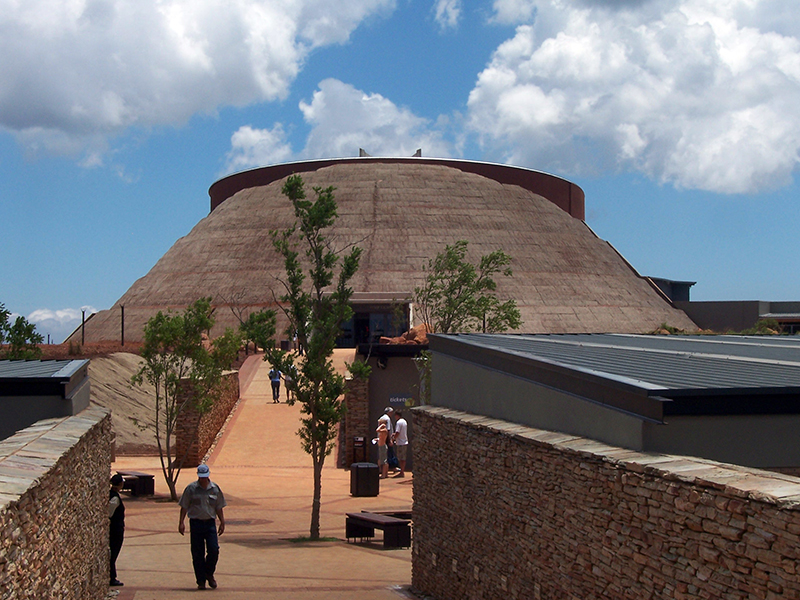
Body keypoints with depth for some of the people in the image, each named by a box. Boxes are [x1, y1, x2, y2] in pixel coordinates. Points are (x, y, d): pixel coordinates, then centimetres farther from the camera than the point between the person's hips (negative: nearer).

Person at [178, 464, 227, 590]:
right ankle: (201, 581, 11)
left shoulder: (215, 489, 6)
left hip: (210, 523, 1)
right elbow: (184, 507, 3)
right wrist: (181, 523, -2)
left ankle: (209, 574, 16)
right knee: (197, 554, 1)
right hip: (196, 523, -1)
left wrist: (222, 523, 11)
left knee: (214, 550, -8)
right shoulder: (191, 488, -1)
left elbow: (219, 508, 13)